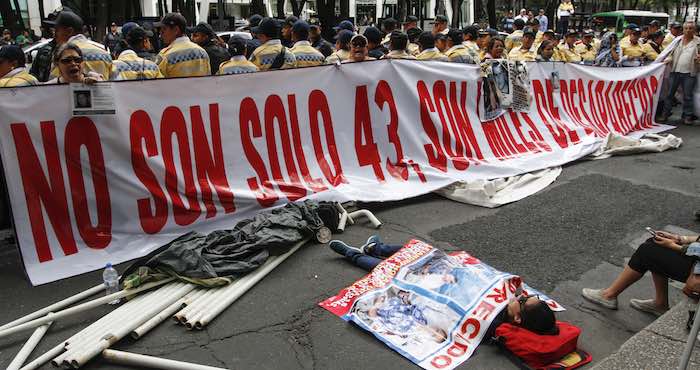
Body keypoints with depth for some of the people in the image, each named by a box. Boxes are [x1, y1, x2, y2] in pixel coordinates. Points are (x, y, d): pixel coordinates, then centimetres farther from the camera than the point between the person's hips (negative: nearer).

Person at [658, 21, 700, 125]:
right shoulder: (678, 40, 9)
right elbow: (671, 53, 13)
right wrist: (668, 59, -7)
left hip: (689, 73, -1)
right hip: (675, 71, 2)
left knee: (688, 96, 4)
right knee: (670, 93, 5)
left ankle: (687, 116, 13)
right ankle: (665, 114, 14)